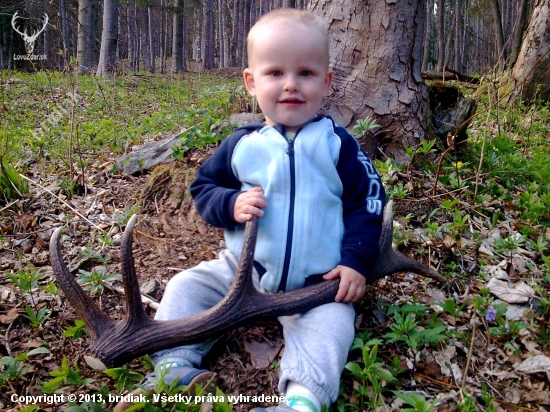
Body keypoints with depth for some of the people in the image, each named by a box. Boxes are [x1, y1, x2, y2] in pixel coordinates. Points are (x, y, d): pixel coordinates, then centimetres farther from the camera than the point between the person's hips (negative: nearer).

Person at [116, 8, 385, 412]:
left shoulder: (338, 144, -5)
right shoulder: (241, 145, -3)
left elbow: (367, 201, -1)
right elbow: (203, 187, 6)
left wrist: (356, 260, -13)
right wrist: (231, 205, -17)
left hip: (317, 283, -2)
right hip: (242, 269, 3)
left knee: (332, 320, -26)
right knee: (186, 286, -5)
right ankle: (173, 365, -5)